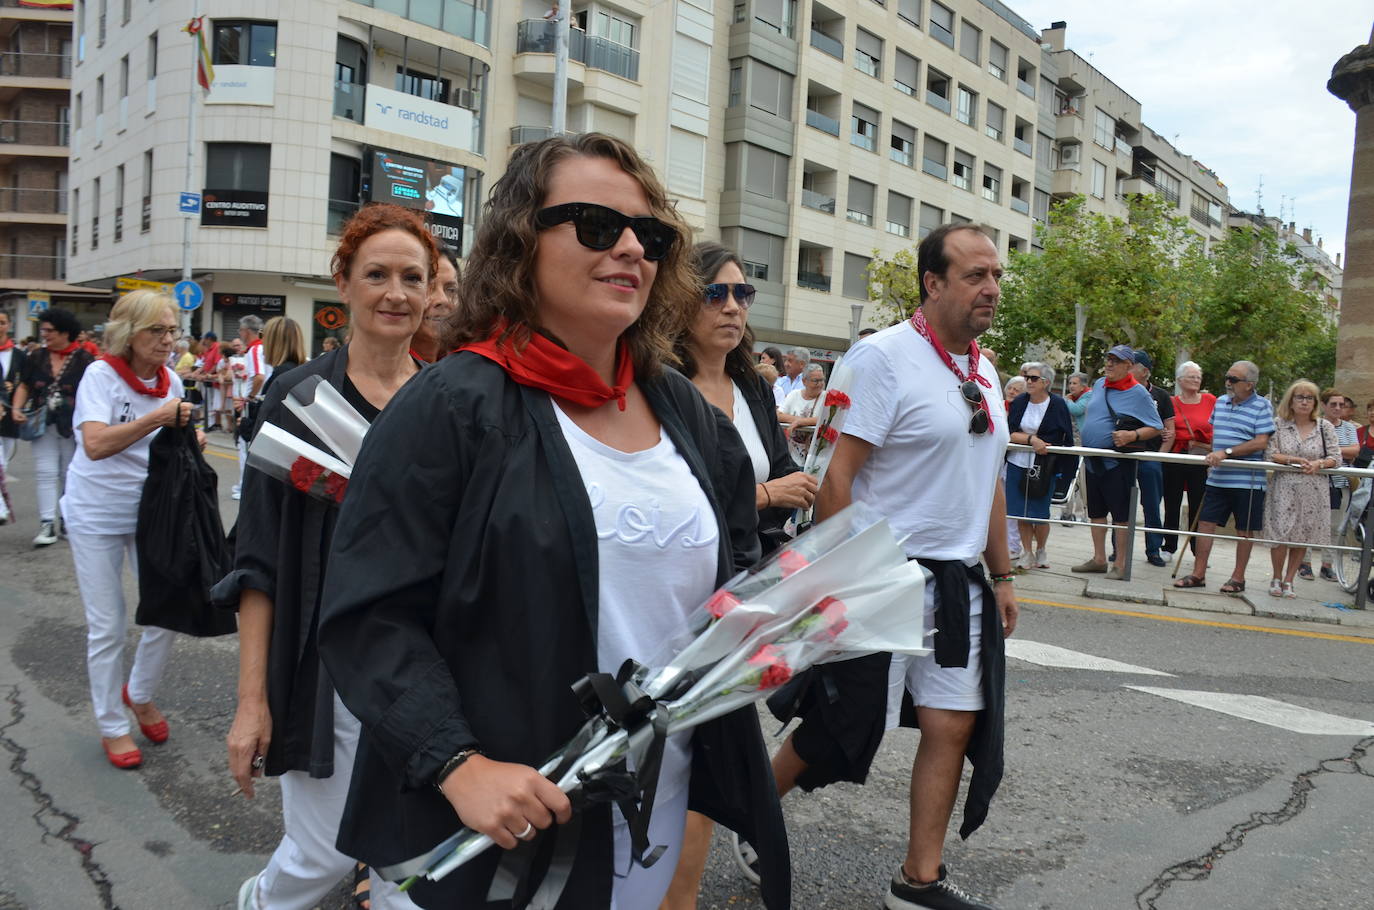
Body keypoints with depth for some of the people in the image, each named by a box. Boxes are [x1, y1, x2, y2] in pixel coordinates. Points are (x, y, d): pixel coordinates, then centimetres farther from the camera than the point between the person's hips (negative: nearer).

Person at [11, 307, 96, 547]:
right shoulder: (37, 358, 6)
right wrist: (16, 408, -4)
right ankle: (47, 524, -3)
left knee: (70, 475, 9)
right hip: (43, 425, 3)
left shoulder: (83, 359, -6)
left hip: (73, 426, -3)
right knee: (45, 473, -3)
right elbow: (24, 386, 13)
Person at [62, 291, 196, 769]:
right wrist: (157, 418, -34)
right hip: (97, 517, -4)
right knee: (107, 628, 4)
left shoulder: (170, 380, 0)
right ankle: (112, 726, 21)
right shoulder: (101, 375, -16)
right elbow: (95, 444, -29)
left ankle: (140, 694, 32)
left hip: (150, 510, 5)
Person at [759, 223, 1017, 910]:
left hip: (959, 583, 7)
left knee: (953, 725, 7)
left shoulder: (983, 373, 12)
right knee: (839, 727, 3)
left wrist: (1001, 576, 19)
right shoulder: (882, 357, -13)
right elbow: (837, 477, -17)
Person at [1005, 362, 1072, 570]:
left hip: (1044, 467, -3)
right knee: (1021, 511, 5)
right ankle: (1027, 554, 17)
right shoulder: (1019, 402, 2)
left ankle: (1040, 551, 24)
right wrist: (1031, 439, -20)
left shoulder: (1057, 404, -4)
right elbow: (1010, 434, -4)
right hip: (1018, 464, 3)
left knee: (1040, 512, 1)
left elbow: (1067, 439, 0)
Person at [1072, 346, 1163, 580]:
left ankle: (1120, 563, 6)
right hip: (1093, 462, 7)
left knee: (1121, 514, -1)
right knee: (1096, 512, 13)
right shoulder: (1099, 385, 9)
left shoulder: (1138, 393, -8)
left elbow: (1157, 428, -7)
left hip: (1117, 464, -6)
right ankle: (1099, 559, 22)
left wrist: (1132, 435, -24)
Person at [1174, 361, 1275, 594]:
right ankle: (1198, 574, 9)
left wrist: (1226, 452, -21)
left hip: (1247, 480, -5)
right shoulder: (1221, 402, 12)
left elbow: (1261, 443, -15)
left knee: (1244, 530, 6)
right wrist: (1213, 456, 11)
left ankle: (1238, 577, 16)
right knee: (1205, 523, 2)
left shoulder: (1262, 406, -6)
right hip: (1217, 477, 5)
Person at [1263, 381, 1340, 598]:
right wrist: (1295, 460, -16)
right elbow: (1269, 455, -6)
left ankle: (1288, 580, 19)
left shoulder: (1325, 427, 5)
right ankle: (1276, 579, 16)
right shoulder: (1279, 425, 1)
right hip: (1284, 488, -2)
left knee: (1302, 538, 6)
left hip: (1313, 491, 2)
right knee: (1280, 534, -3)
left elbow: (1336, 458, 3)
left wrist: (1319, 463, -16)